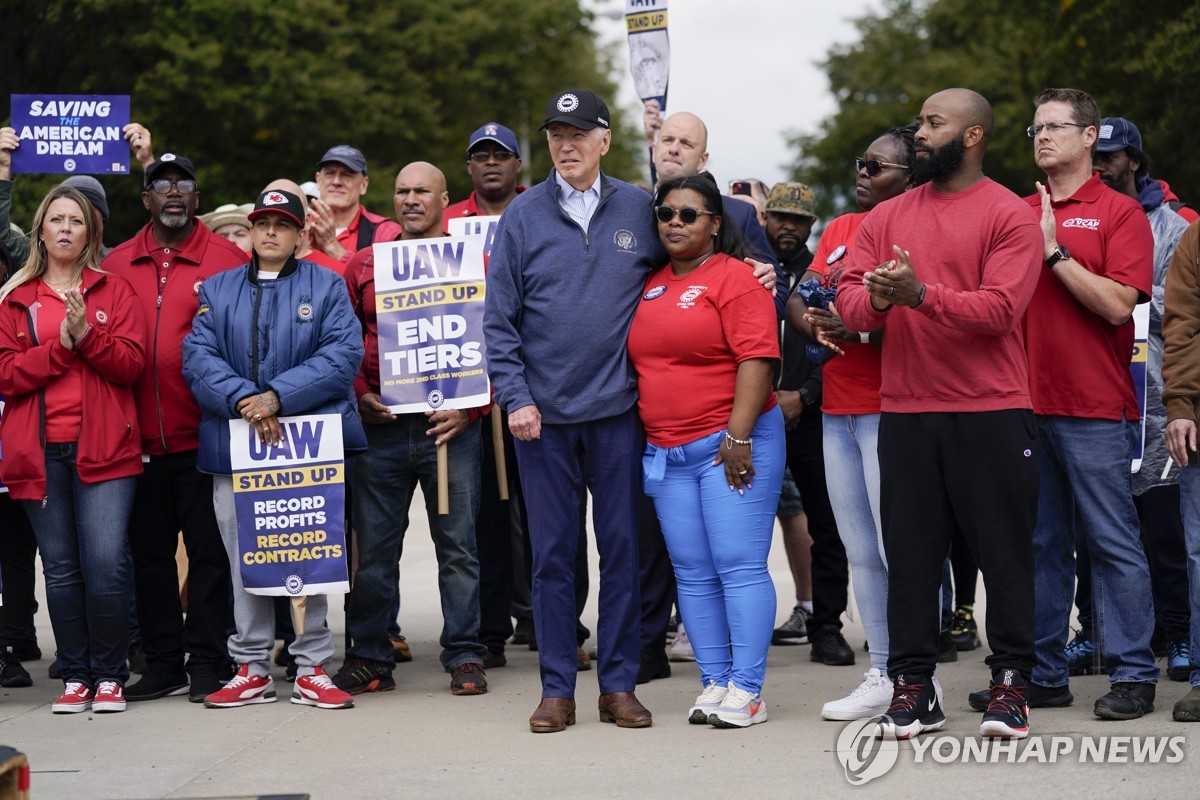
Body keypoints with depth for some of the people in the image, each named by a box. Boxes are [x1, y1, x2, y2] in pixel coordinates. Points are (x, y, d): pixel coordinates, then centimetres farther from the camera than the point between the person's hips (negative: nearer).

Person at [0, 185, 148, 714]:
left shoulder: (114, 291, 10)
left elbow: (131, 363, 0)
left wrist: (88, 335, -15)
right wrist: (60, 345, -11)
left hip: (104, 448, -1)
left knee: (106, 564, -10)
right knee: (61, 568, 4)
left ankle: (110, 676, 2)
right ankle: (76, 677, 12)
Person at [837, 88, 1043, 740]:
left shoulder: (1010, 216, -2)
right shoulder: (887, 217, 14)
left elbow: (999, 309, -14)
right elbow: (847, 300, 6)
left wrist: (920, 294, -24)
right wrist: (877, 299, -16)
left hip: (991, 412, -4)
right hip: (904, 411, 4)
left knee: (1004, 550, 2)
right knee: (909, 551, 6)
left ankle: (1010, 684, 12)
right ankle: (912, 686, 13)